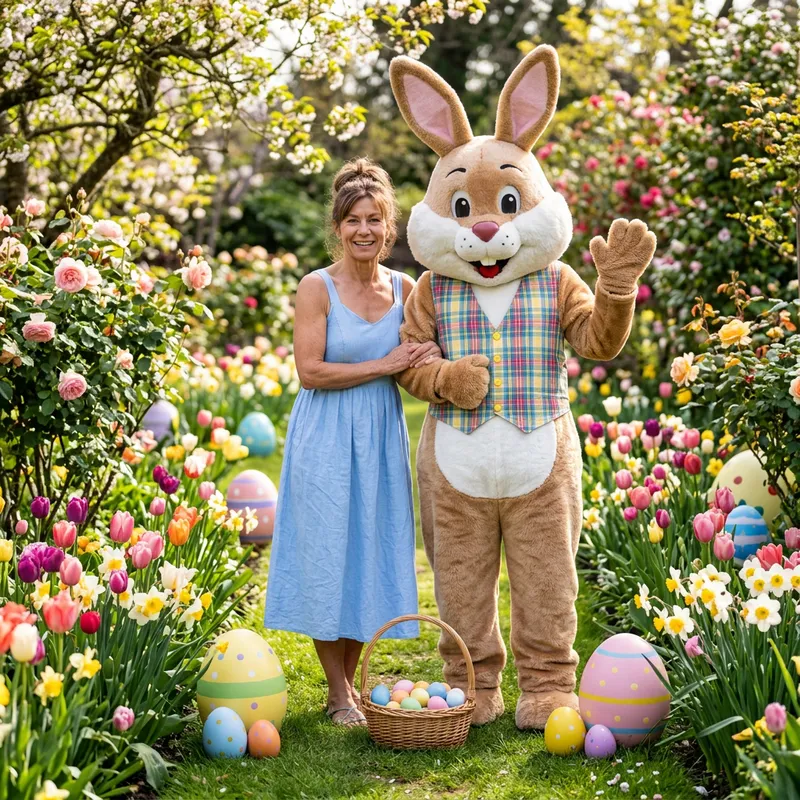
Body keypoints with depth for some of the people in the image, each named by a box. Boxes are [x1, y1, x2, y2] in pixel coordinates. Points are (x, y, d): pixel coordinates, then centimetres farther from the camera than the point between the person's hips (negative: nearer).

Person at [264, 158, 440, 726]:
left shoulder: (405, 289, 5)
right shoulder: (317, 288, -8)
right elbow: (311, 371, -14)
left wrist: (430, 361, -9)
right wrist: (383, 366, -17)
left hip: (382, 442, 4)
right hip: (327, 442, -4)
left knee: (373, 555, 9)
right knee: (329, 557, 2)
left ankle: (351, 679, 25)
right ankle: (338, 693, 16)